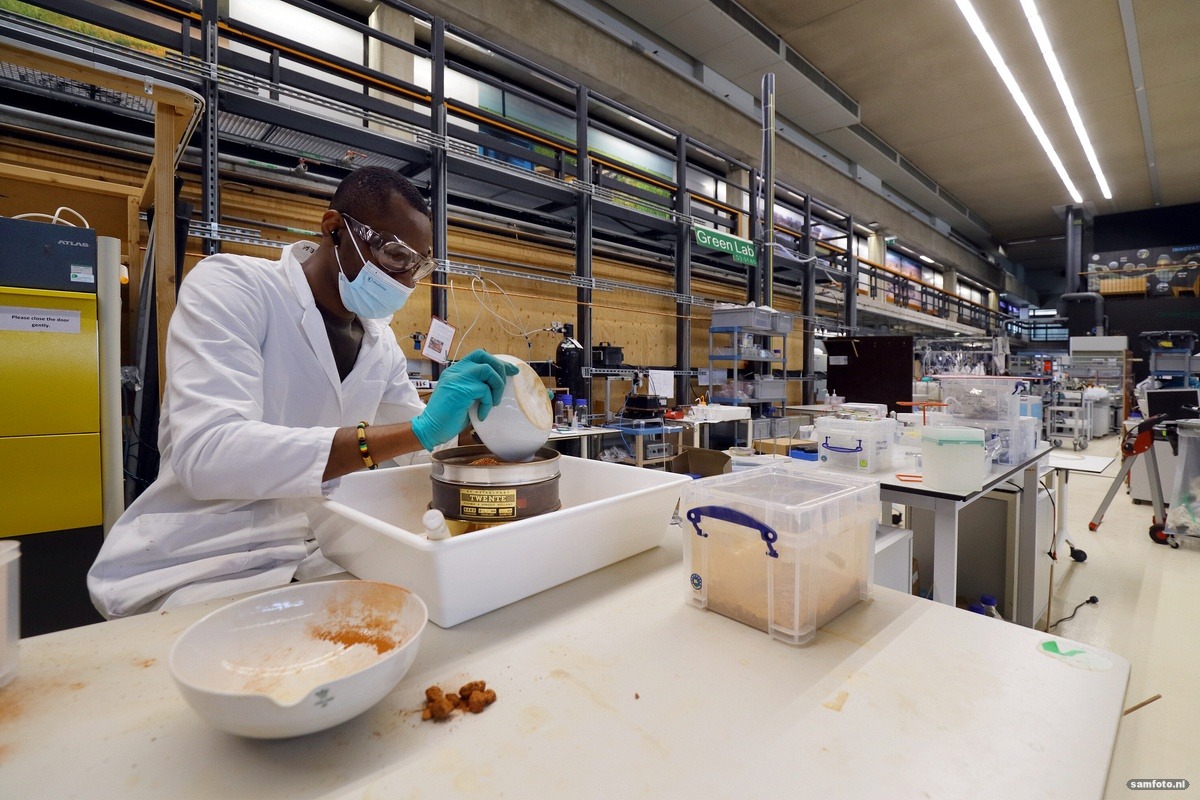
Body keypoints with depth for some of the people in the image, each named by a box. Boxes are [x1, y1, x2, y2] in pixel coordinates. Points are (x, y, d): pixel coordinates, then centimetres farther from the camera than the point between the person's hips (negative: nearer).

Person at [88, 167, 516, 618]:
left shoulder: (381, 340, 7)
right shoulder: (230, 285, -12)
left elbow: (417, 452, 11)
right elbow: (205, 454, -28)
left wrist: (456, 416, -11)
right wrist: (418, 430, -34)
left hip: (313, 559, 6)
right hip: (197, 566, -5)